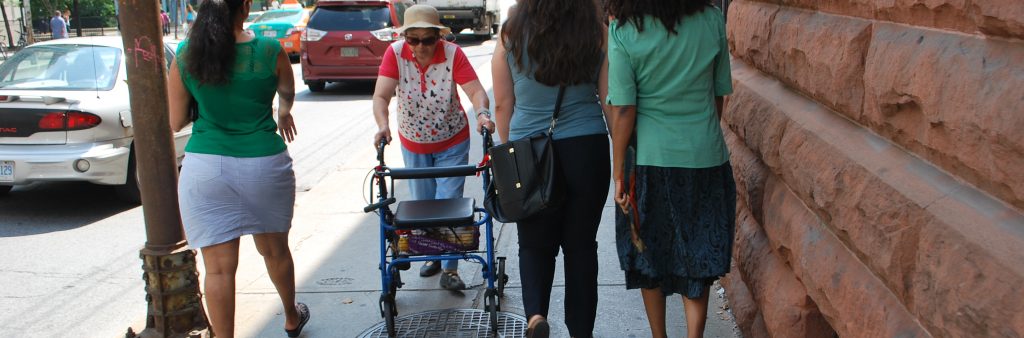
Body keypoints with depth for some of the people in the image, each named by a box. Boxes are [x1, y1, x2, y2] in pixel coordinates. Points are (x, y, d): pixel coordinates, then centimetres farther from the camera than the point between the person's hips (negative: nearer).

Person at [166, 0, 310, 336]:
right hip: (263, 165, 0)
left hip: (205, 169, 0)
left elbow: (175, 122, 3)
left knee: (219, 268, 6)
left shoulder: (185, 56, -4)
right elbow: (287, 92, 15)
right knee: (275, 249, 22)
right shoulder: (269, 51, -7)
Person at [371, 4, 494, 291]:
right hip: (413, 144, 2)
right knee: (423, 205, 15)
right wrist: (383, 125, -45)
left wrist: (482, 113, -49)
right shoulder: (396, 53, -18)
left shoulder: (453, 54, -20)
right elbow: (381, 95, -27)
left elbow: (475, 90, -28)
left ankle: (450, 269, 7)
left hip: (452, 143, -2)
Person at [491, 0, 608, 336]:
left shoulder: (511, 35, -3)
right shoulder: (597, 33, -5)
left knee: (535, 241, 17)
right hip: (586, 148, 0)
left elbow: (503, 104, 2)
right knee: (581, 244, 13)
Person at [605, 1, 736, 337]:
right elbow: (719, 94, 5)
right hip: (705, 157, 2)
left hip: (650, 160, -1)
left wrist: (618, 173, -4)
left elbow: (623, 110, -12)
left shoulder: (624, 29, -11)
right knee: (698, 260, 14)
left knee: (650, 257, 17)